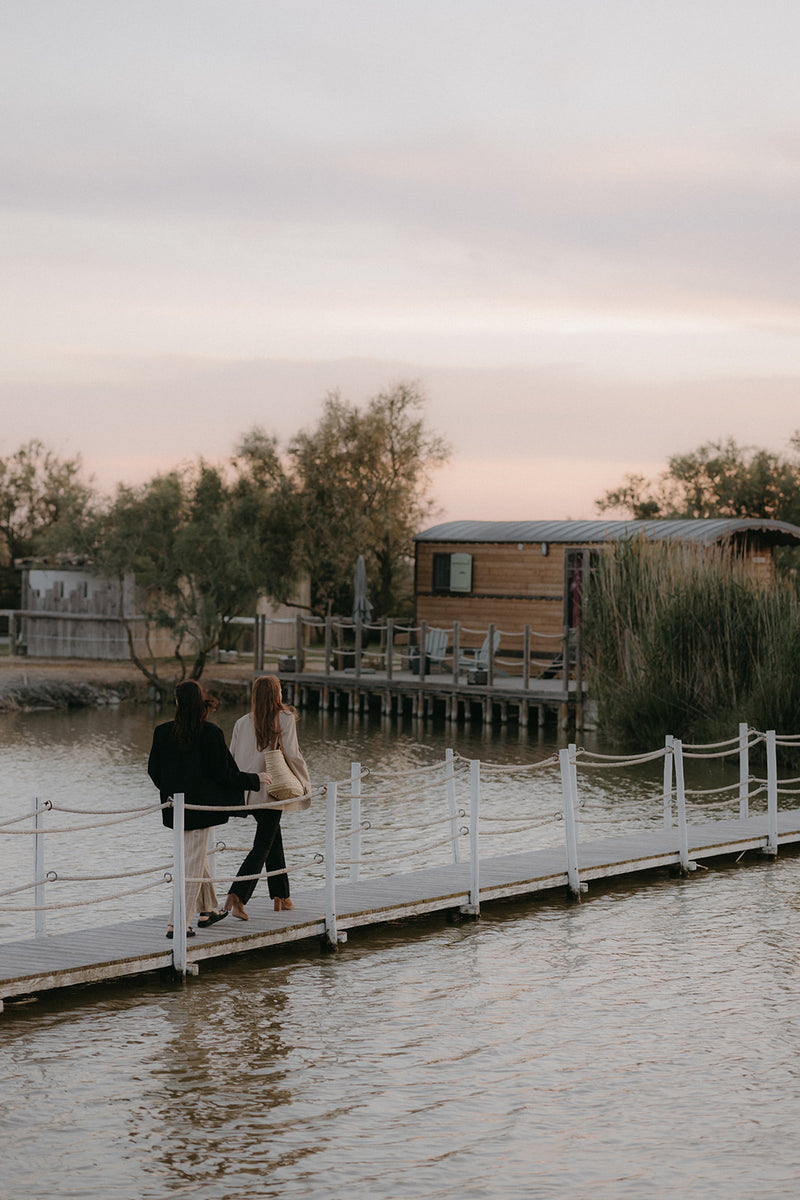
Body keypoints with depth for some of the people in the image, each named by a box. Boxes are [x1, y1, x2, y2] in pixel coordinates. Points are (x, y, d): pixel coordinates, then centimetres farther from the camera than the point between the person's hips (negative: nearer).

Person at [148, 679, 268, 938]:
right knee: (193, 865, 0)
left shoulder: (162, 732, -4)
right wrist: (255, 779, 5)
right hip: (200, 805, -5)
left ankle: (208, 911, 36)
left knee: (198, 859, 22)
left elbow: (153, 770, 4)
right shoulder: (210, 733, -15)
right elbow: (224, 774, -11)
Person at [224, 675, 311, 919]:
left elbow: (233, 757, 5)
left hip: (249, 790, 5)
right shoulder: (285, 718, -7)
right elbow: (291, 754, -11)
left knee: (274, 841, 20)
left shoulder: (242, 722, 4)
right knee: (262, 846, -4)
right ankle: (237, 895, -21)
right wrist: (305, 782, 2)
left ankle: (280, 897, 25)